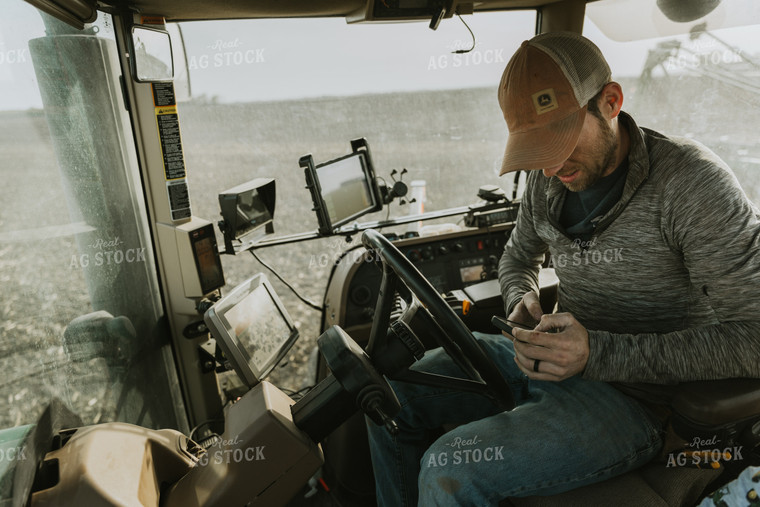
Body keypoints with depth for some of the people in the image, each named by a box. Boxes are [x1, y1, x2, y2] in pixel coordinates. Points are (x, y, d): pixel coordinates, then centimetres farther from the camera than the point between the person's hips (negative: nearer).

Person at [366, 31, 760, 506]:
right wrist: (523, 302, -5)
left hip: (635, 394, -6)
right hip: (546, 360, 7)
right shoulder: (548, 179, 2)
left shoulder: (690, 179, -18)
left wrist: (599, 354, -29)